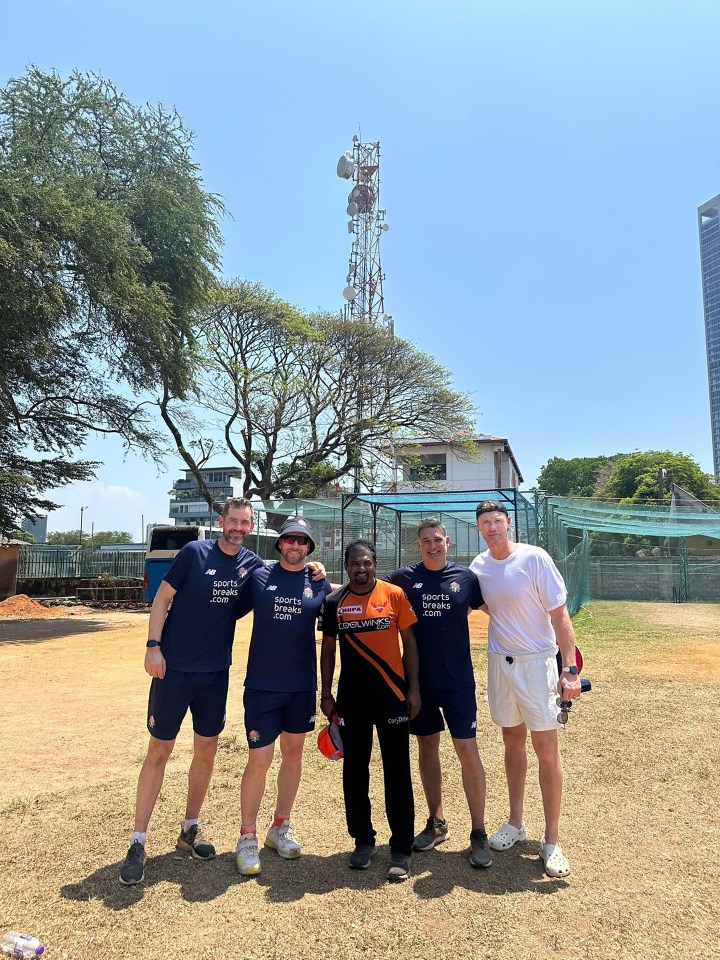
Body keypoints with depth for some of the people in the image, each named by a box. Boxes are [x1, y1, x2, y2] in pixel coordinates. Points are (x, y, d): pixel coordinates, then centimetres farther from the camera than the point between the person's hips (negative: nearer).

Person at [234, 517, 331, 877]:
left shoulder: (319, 584, 2)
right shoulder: (259, 577, -3)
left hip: (303, 685, 3)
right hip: (262, 685, -2)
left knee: (293, 752, 13)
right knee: (259, 759, -3)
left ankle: (280, 827, 32)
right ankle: (247, 836, 17)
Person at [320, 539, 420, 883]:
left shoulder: (394, 595, -4)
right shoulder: (334, 602, 0)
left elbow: (409, 643, 0)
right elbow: (328, 649, 8)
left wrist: (413, 689, -3)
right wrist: (326, 694, 5)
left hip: (392, 695, -2)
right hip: (351, 697, 2)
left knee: (397, 771, 3)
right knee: (354, 770, 11)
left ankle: (401, 850, 16)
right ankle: (363, 840, 29)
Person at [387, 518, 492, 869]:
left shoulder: (465, 576, -2)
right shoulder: (404, 578, -2)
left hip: (458, 679, -1)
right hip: (418, 679, 1)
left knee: (468, 751, -1)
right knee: (427, 747, 13)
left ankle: (478, 833, 14)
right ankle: (436, 823, 31)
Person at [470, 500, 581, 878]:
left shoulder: (534, 558, -14)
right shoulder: (478, 566, 1)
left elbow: (560, 615, -14)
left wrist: (570, 668, -19)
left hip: (536, 661, -4)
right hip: (499, 660, 5)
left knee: (546, 748, -3)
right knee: (512, 741, 16)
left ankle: (552, 840, 13)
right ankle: (516, 823, 32)